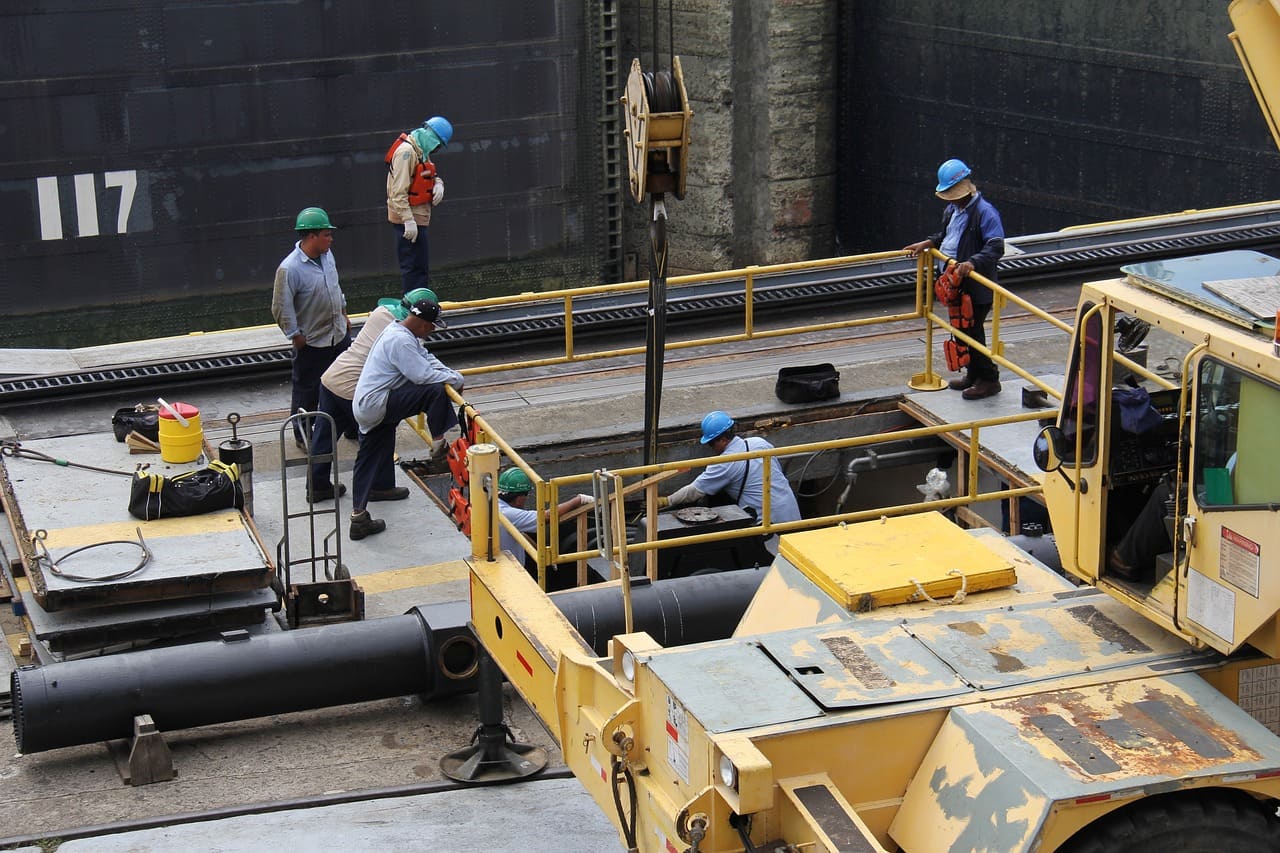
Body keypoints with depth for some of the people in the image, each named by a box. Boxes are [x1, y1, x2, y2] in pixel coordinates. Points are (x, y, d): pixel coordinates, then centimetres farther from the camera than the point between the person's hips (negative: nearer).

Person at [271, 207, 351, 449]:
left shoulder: (326, 254, -2)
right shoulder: (290, 269, -27)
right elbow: (281, 308, -22)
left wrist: (343, 314, 20)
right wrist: (296, 336, -16)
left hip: (339, 334, 7)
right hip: (311, 342, -7)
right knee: (307, 391, 7)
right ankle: (302, 436, 22)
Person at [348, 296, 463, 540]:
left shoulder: (398, 331, 16)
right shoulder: (400, 341, -18)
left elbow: (426, 359, 21)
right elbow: (423, 375, -22)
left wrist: (452, 375, 6)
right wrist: (455, 380, -9)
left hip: (365, 408, 11)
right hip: (377, 404, -11)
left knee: (368, 462, 14)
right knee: (435, 391, -17)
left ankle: (359, 518, 18)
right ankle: (439, 446, -6)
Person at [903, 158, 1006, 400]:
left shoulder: (985, 212, -18)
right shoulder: (953, 210, 11)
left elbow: (996, 248, -25)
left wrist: (973, 262, -39)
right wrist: (927, 243, 11)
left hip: (977, 286, -9)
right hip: (956, 283, 9)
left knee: (973, 330, -5)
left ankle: (989, 378, 7)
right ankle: (973, 373, 31)